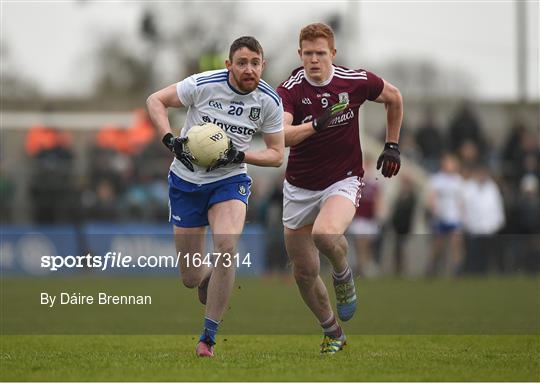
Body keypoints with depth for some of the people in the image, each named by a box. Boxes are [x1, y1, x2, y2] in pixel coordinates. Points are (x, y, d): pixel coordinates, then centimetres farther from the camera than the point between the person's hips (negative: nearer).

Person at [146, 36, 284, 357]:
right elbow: (156, 100, -5)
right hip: (186, 179, 0)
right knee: (191, 278, 1)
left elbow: (276, 154, -1)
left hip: (230, 180, 0)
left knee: (227, 247, -28)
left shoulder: (269, 101, -7)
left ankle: (208, 339, -18)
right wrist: (170, 140, -21)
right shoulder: (204, 84, -15)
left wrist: (239, 155, -18)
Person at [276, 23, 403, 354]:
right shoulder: (290, 90, -13)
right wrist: (317, 124, -45)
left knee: (325, 234, -33)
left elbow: (394, 97, 12)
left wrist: (392, 146, 12)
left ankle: (344, 275, 1)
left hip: (344, 181, -2)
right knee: (304, 272, 5)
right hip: (300, 187, 2)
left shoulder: (356, 82, -9)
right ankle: (333, 334, 28)